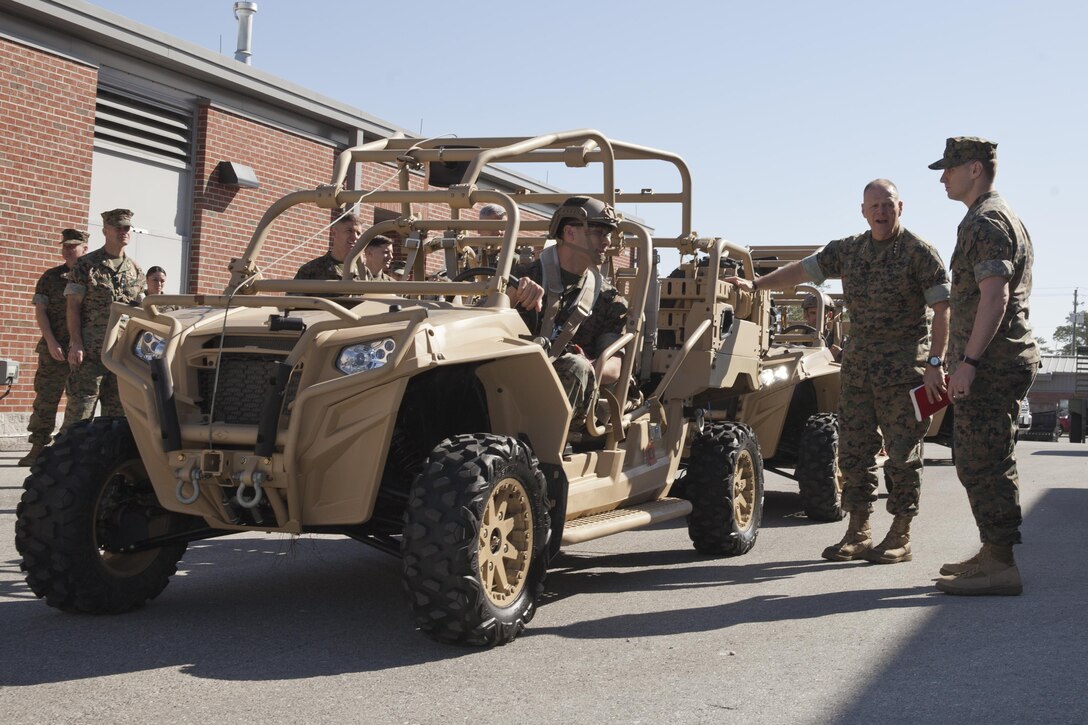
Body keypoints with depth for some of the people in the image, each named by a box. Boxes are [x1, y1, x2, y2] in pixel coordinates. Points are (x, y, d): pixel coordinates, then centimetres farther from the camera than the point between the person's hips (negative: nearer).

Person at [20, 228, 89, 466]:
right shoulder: (51, 277, 6)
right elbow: (40, 311, 4)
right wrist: (51, 342, -9)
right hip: (55, 348, 0)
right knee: (46, 397, 0)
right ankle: (38, 446, 6)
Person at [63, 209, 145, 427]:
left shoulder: (136, 271, 14)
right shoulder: (86, 265, 0)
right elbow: (73, 306, -4)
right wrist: (76, 344, -13)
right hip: (90, 352, -5)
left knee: (117, 413, 9)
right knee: (79, 410, -6)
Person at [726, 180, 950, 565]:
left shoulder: (919, 253, -6)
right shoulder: (848, 250, 11)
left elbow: (942, 309, -10)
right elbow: (803, 269, 16)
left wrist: (935, 363, -17)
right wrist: (755, 284, 9)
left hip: (904, 366, -6)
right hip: (858, 364, 6)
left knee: (902, 453, -1)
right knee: (853, 450, 7)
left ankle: (900, 538, 8)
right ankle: (858, 534, 16)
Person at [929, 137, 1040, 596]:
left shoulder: (983, 222, -12)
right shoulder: (1005, 218, 22)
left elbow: (994, 296, -23)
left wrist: (968, 360, -25)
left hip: (989, 365, -11)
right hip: (1006, 360, 11)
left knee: (983, 464, -10)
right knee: (986, 462, 16)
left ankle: (1000, 566, -7)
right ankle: (993, 553, 24)